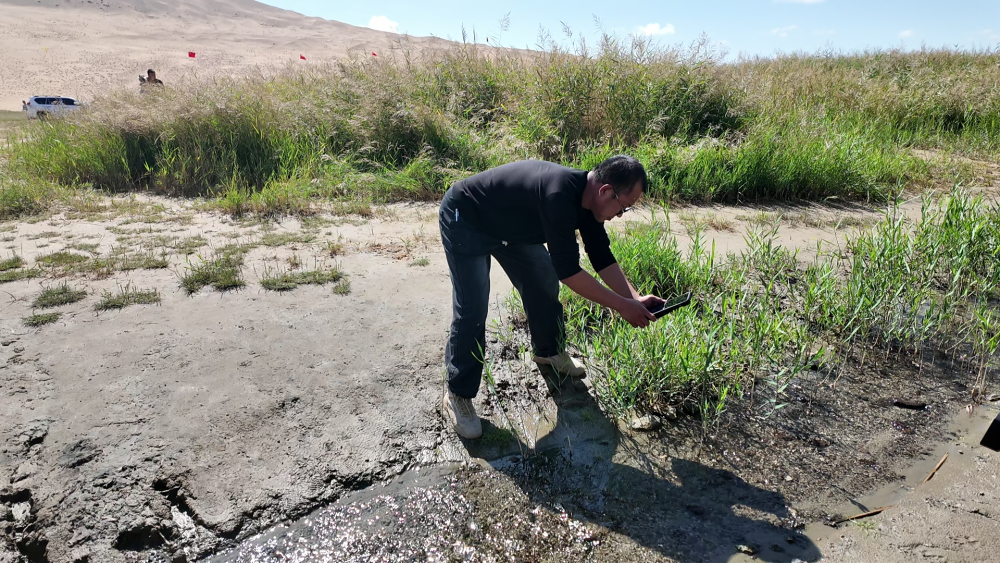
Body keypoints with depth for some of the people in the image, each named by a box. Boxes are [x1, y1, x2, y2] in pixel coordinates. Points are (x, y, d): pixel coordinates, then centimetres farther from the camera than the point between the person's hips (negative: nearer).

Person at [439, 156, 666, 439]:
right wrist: (621, 306, -27)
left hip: (508, 225, 9)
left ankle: (548, 352, 34)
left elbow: (602, 257, -1)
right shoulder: (560, 195, -37)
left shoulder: (587, 197, -9)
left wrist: (634, 298, -13)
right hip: (464, 221, -9)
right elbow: (568, 270, -35)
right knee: (472, 310, -13)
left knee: (544, 285, 11)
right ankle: (456, 395, 2)